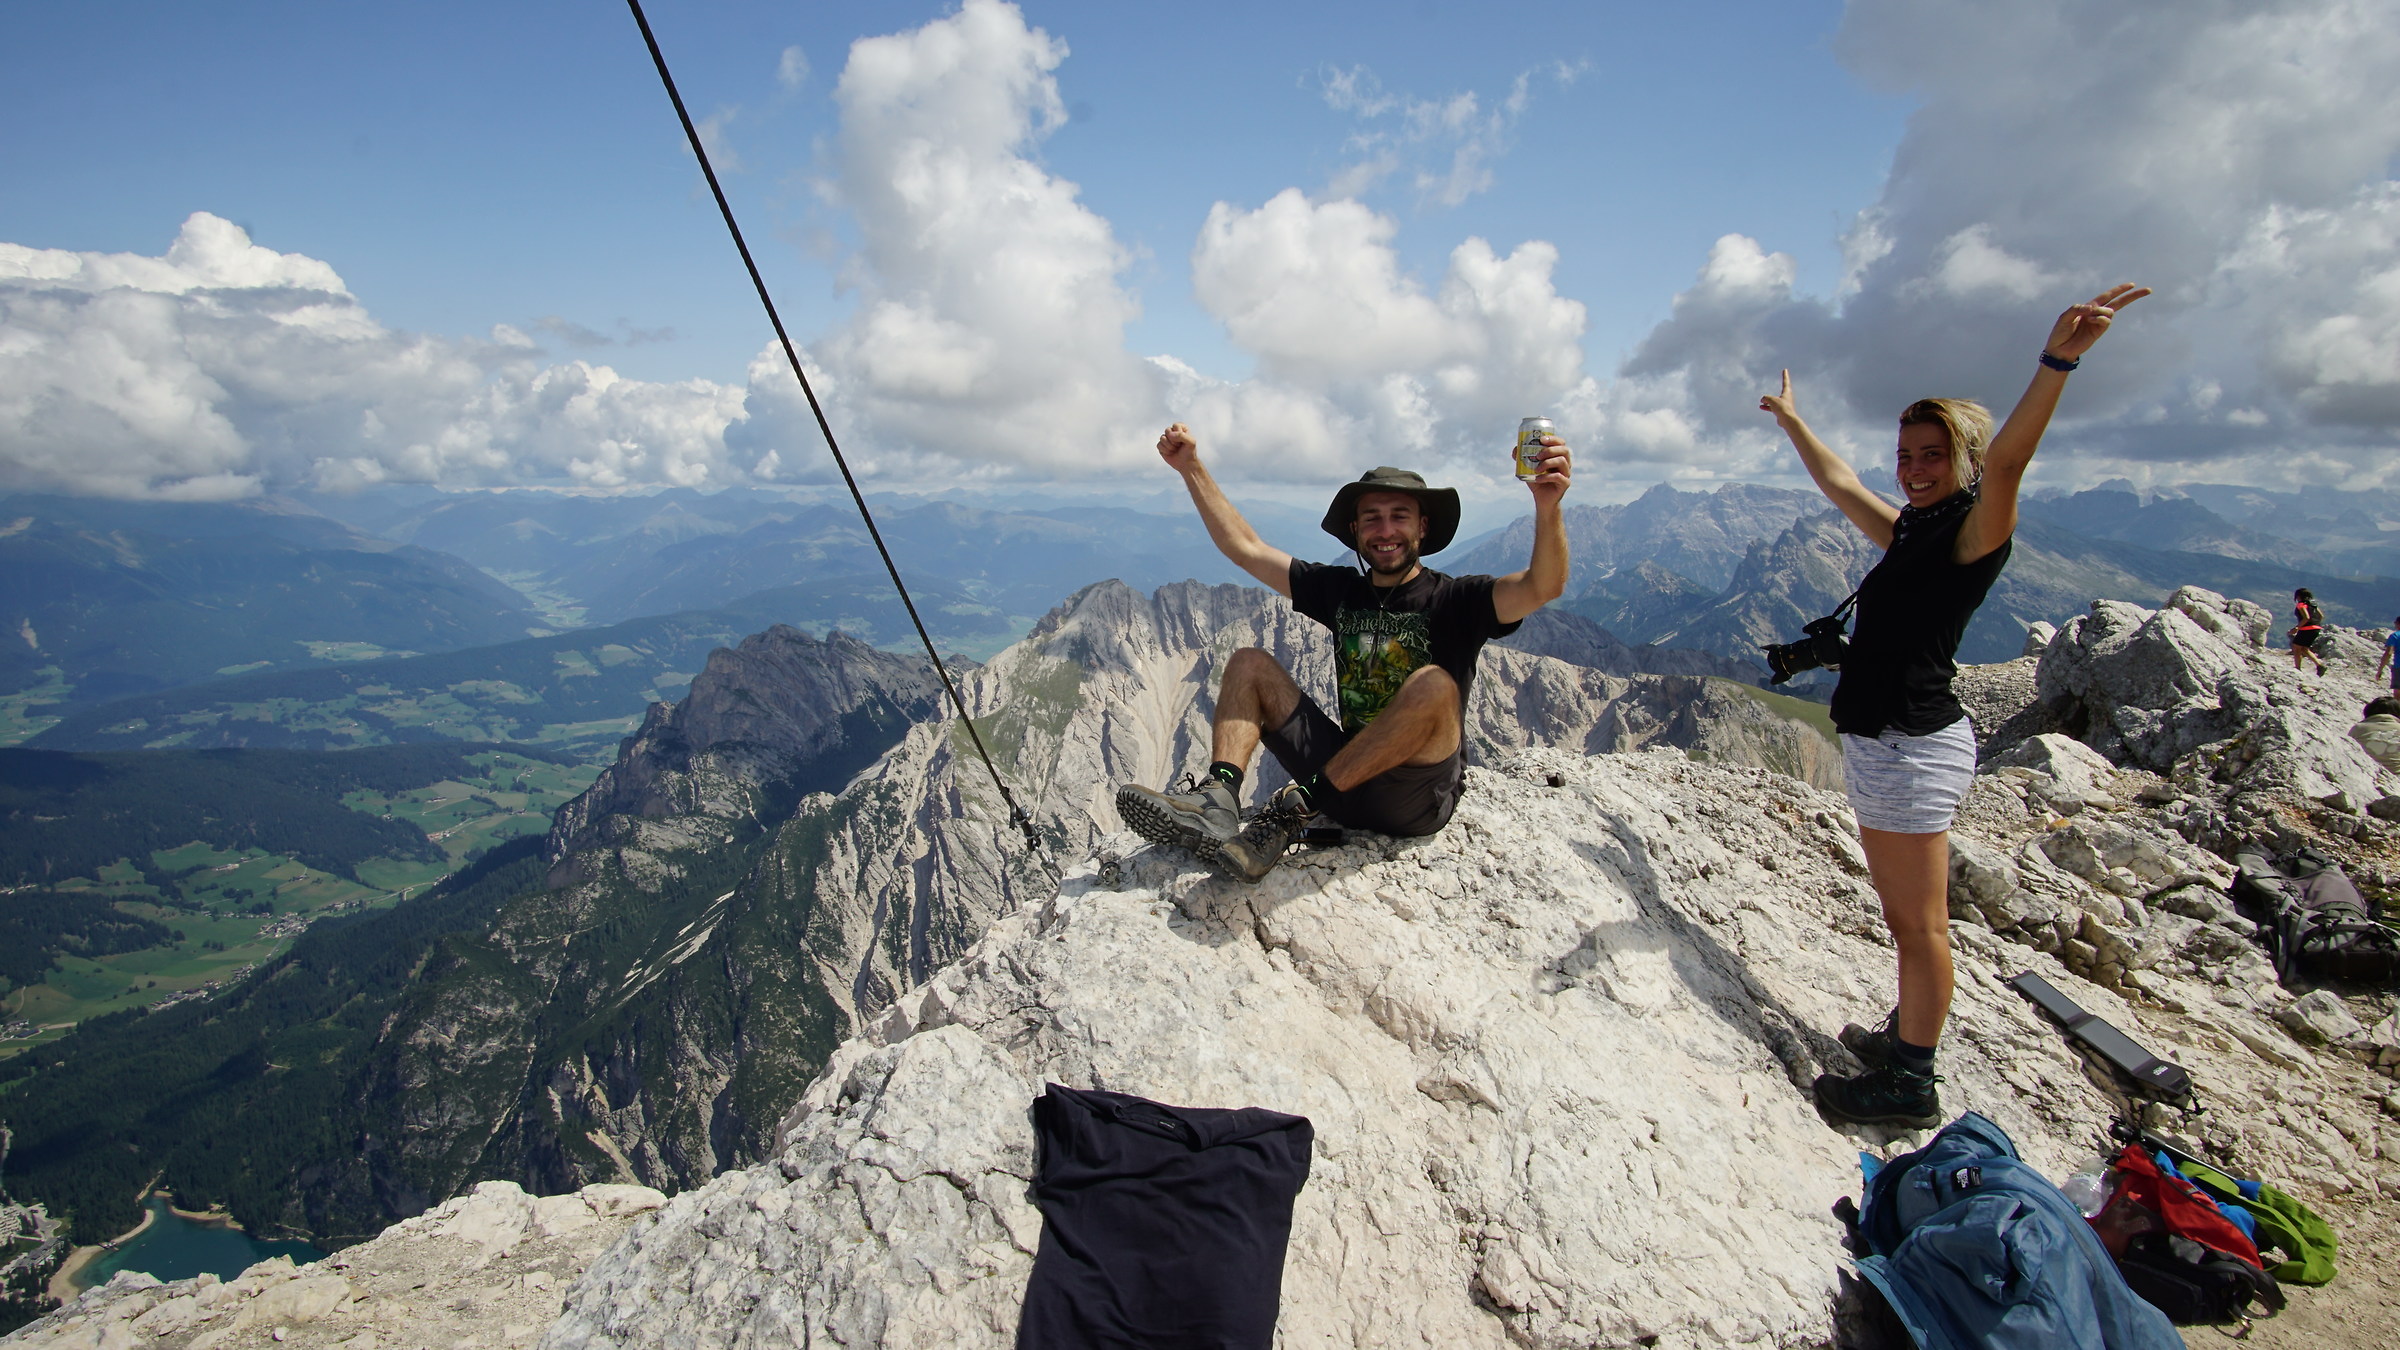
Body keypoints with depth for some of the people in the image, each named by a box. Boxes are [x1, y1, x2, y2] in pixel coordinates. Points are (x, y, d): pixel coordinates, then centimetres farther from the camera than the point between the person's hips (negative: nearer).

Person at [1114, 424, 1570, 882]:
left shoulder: (1452, 600, -4)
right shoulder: (1341, 590, 11)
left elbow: (1543, 587, -23)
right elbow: (1244, 547, 12)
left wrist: (1547, 508, -42)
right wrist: (1192, 467, 7)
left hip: (1417, 798, -5)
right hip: (1348, 776, 5)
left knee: (1434, 684, -33)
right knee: (1250, 664, 0)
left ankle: (1296, 808, -30)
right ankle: (1217, 798, -27)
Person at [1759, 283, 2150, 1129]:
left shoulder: (1976, 533, -9)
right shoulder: (1909, 532, 14)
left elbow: (2007, 460, -29)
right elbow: (1838, 482, 29)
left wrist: (2056, 362, -45)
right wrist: (1790, 420, 40)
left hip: (1915, 745, -9)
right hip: (1873, 740, 9)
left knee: (1919, 923, 0)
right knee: (1903, 916, 18)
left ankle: (1911, 1086, 10)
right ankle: (1906, 1035, 32)